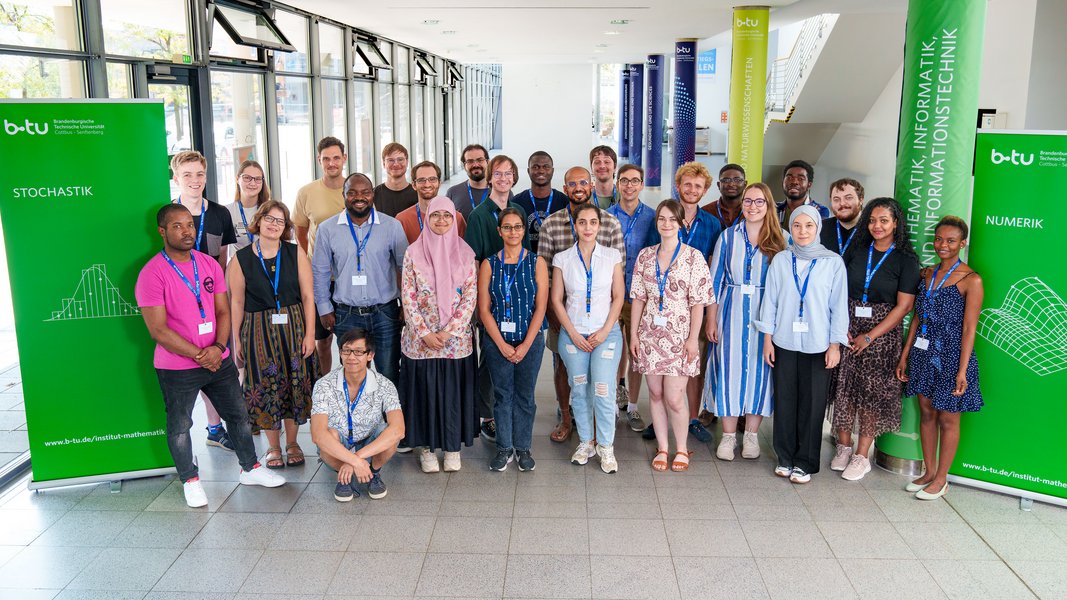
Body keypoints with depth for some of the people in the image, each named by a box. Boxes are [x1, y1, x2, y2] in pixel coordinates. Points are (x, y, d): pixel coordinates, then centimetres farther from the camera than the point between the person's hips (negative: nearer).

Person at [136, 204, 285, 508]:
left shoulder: (209, 264, 3)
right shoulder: (152, 274, -14)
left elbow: (223, 311, 6)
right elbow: (158, 329, -16)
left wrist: (218, 347, -11)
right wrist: (198, 355, -17)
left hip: (218, 359, 5)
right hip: (176, 367, -5)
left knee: (238, 414, 15)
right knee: (179, 426, 9)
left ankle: (250, 468, 32)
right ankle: (190, 481, 29)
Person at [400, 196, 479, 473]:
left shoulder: (465, 253, 1)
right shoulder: (414, 252, 0)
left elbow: (470, 297, -2)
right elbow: (407, 296, -3)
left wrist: (449, 331, -10)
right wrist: (424, 333, -11)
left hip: (456, 338, 1)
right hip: (420, 338, 0)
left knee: (454, 391, 7)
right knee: (423, 389, 5)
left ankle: (453, 446, 22)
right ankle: (426, 447, 20)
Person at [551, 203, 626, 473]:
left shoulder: (612, 256, 2)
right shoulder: (562, 258, 2)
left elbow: (618, 297, 2)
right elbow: (556, 299, 3)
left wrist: (605, 331, -7)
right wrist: (573, 333, -5)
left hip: (606, 332, -1)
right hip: (572, 334, 1)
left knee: (603, 392, -7)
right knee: (579, 390, 8)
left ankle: (606, 446, 10)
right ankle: (586, 442, 25)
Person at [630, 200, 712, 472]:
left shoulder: (693, 256, -4)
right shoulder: (645, 255, 6)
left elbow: (698, 302, -6)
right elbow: (638, 298, 8)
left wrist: (693, 338, -10)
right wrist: (634, 333, 3)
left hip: (679, 336, -3)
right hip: (650, 334, 3)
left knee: (674, 397, -4)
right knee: (655, 393, 9)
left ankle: (681, 449, 17)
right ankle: (662, 448, 22)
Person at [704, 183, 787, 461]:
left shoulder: (781, 241, 0)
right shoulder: (728, 237, 2)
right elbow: (715, 281, 4)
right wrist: (711, 319, 0)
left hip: (766, 313, 0)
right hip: (731, 312, 0)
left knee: (759, 370, 5)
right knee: (729, 368, 1)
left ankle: (751, 434, 21)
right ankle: (728, 435, 14)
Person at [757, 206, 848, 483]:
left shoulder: (833, 262, -3)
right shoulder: (780, 260, 2)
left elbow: (839, 305, -1)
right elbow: (770, 300, 5)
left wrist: (835, 344, -3)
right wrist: (767, 338, 4)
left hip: (817, 345, -1)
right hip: (784, 342, 2)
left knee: (812, 404, 4)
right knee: (784, 401, 8)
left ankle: (805, 462, 17)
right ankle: (785, 457, 23)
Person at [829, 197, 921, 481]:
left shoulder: (906, 260, -4)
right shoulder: (856, 250, 6)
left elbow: (904, 306, -8)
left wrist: (870, 337, -11)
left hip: (882, 333, -3)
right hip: (847, 329, 3)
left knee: (872, 391, 1)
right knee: (843, 386, 5)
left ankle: (862, 455, 11)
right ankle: (843, 446, 20)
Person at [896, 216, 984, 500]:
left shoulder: (971, 280, -10)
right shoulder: (927, 274, 8)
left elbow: (969, 328, -12)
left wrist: (962, 370, -15)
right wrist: (905, 355, 10)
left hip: (951, 355, -6)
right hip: (923, 352, 6)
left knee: (947, 419, 6)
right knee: (926, 413, 14)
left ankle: (941, 479, 19)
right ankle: (929, 472, 28)